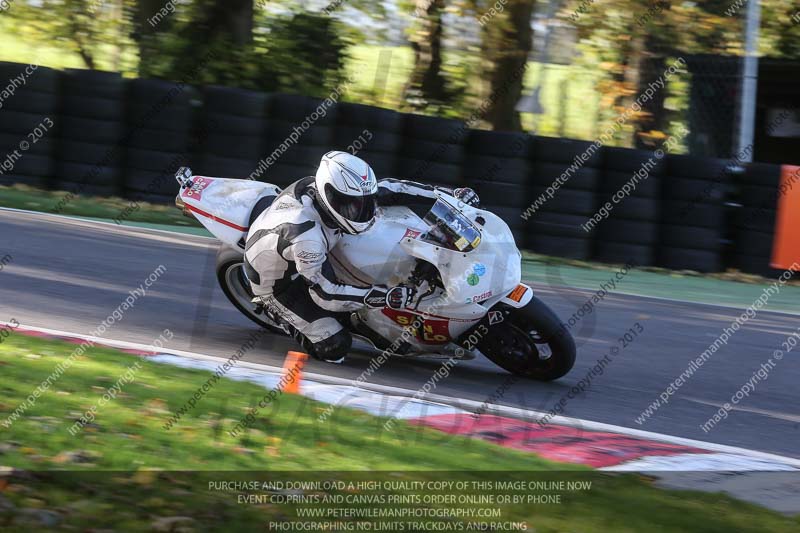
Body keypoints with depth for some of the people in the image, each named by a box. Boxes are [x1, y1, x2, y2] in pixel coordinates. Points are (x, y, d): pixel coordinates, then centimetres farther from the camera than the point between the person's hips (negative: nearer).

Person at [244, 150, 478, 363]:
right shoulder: (305, 233, -42)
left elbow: (388, 189, -9)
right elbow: (326, 294, -35)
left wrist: (448, 196, -13)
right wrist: (386, 297, -40)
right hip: (276, 282, -8)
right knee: (334, 346, -14)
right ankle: (279, 312, 10)